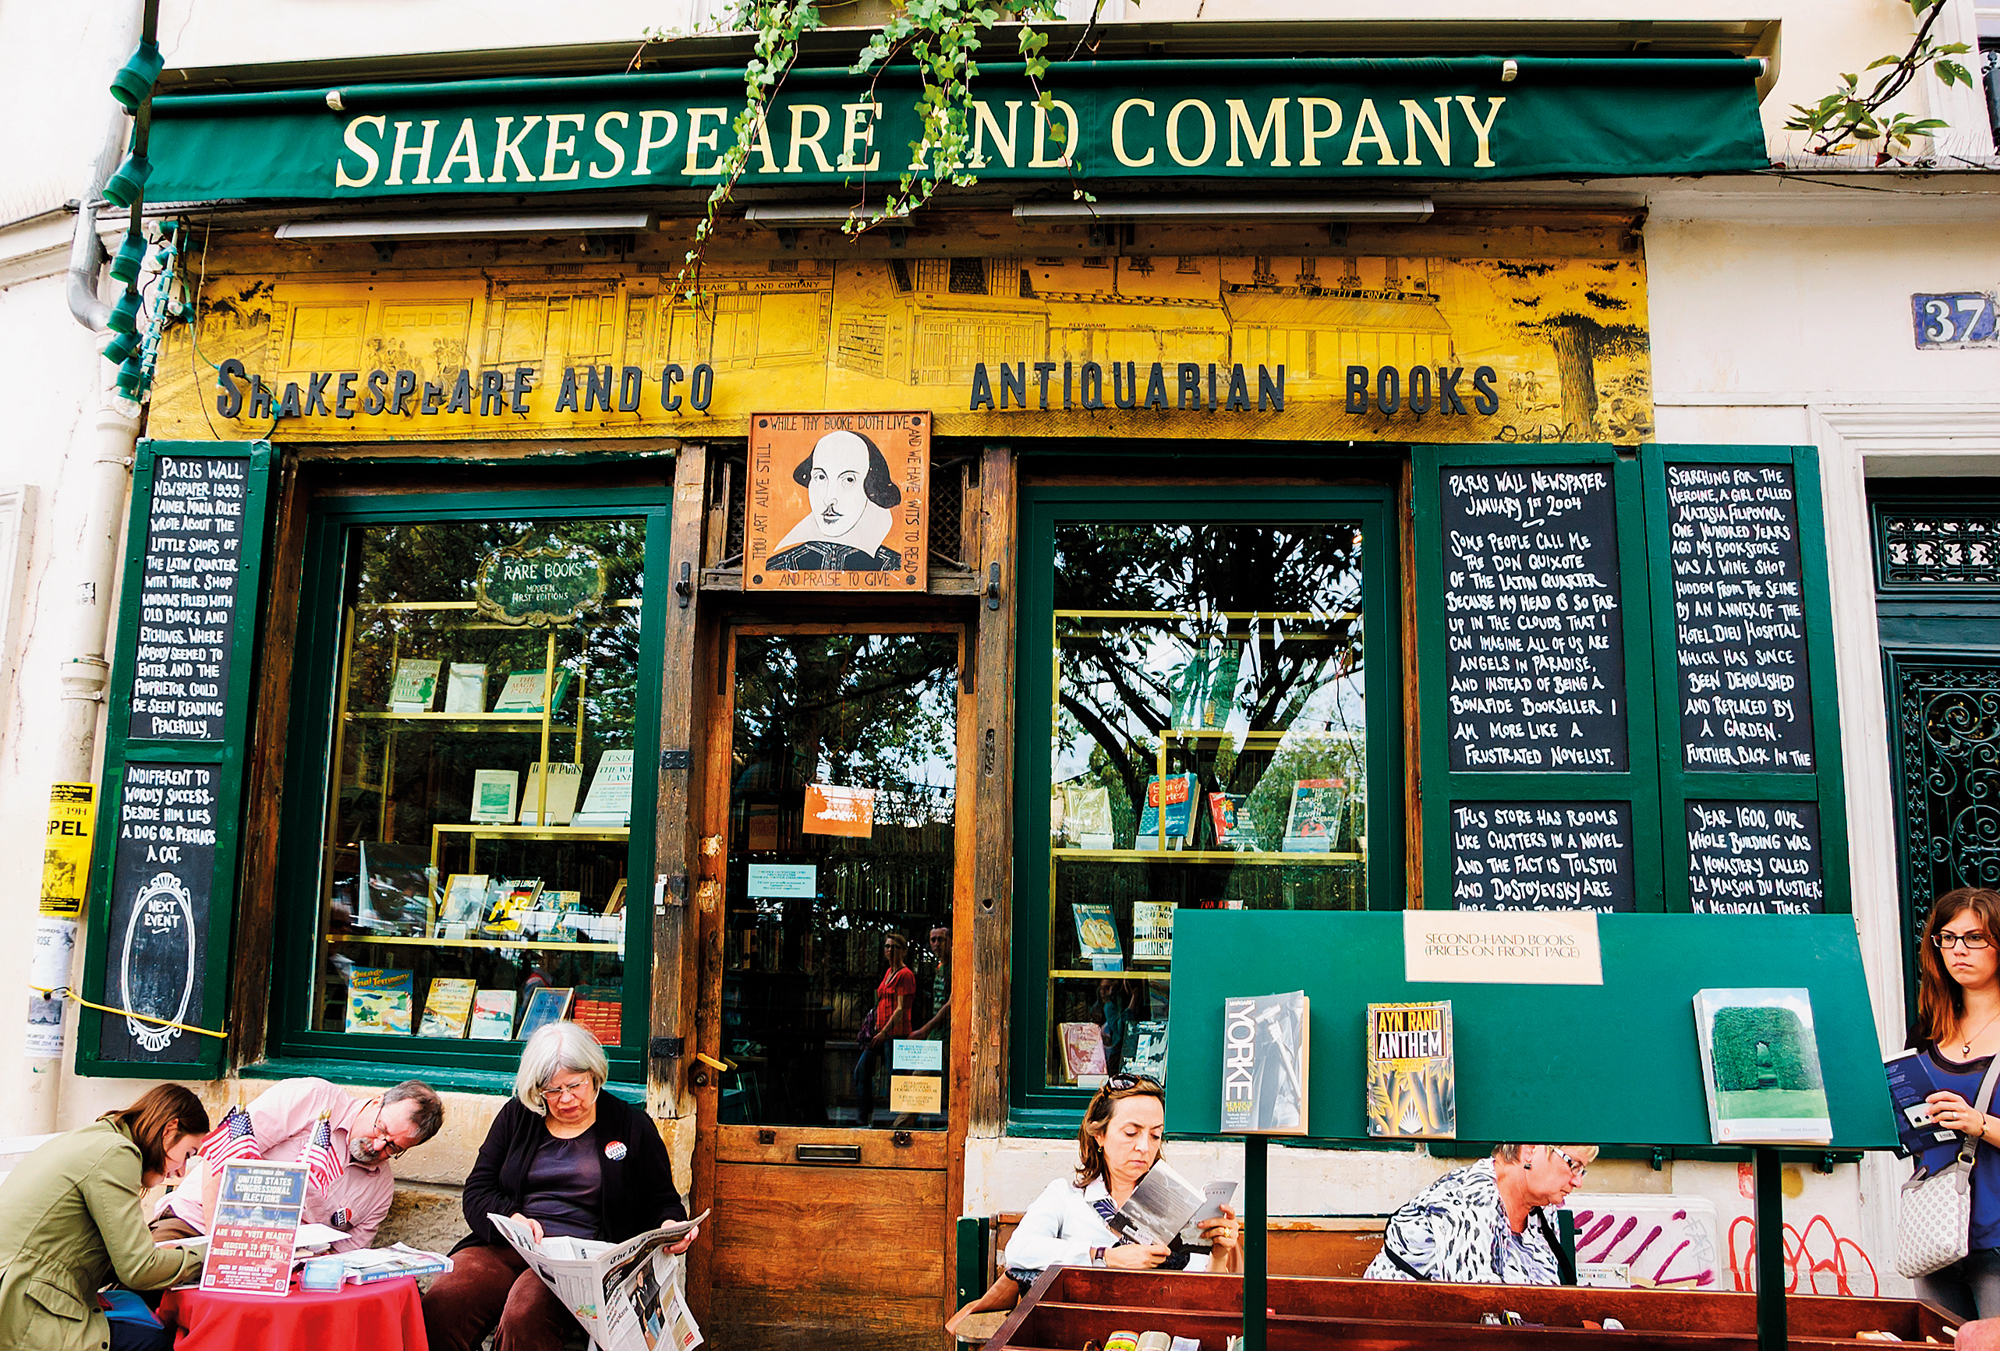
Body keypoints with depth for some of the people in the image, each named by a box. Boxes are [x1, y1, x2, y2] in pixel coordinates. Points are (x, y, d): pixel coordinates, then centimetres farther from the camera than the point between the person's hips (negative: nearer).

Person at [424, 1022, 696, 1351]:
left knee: (523, 1318, -35)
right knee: (440, 1305, -29)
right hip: (504, 1249, 3)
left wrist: (671, 1227, -11)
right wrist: (512, 1218, -11)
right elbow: (477, 1192, 11)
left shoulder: (631, 1124, 11)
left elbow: (661, 1201, 13)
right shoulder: (516, 1115, 17)